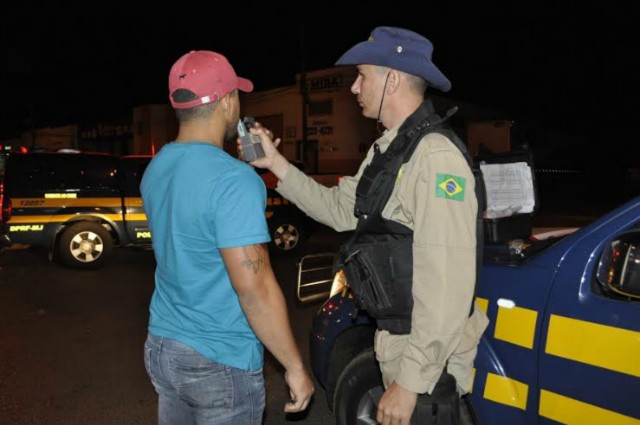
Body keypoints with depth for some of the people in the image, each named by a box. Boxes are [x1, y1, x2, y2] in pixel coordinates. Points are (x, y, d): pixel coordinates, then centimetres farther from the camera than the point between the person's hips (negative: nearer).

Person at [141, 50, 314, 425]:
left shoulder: (156, 169, 2)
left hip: (161, 347, 8)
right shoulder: (233, 178, -24)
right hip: (219, 363, -7)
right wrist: (296, 366, -16)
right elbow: (253, 286, -26)